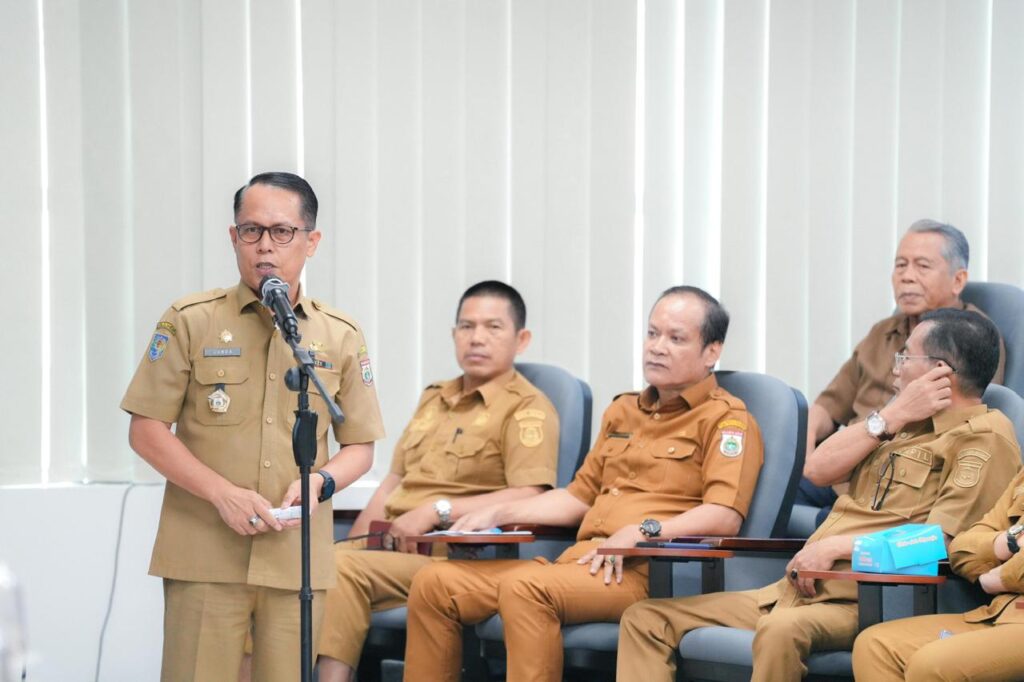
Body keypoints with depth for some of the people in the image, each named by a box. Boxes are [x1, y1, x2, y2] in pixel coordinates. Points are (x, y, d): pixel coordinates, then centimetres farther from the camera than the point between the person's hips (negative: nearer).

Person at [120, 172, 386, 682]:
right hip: (203, 555, -2)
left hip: (296, 559, 2)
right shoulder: (191, 321, 3)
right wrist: (223, 493, -12)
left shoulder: (340, 337, 10)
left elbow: (360, 446, 14)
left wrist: (320, 483, -8)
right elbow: (146, 430, 1)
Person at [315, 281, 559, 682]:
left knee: (341, 569, -30)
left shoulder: (526, 408, -2)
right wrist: (354, 542, 10)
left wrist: (436, 510, -18)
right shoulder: (434, 400, 24)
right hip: (392, 546, 7)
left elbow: (529, 497, -15)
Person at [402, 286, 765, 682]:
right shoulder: (623, 411, 27)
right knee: (433, 584, -7)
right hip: (579, 561, 8)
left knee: (524, 587, -36)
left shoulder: (726, 420, 1)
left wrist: (642, 532, -23)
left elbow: (725, 516, -13)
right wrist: (500, 514, 20)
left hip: (645, 572, -8)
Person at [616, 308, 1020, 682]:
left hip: (862, 603, -9)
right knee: (645, 620, 1)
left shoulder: (985, 438, -5)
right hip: (797, 589, 10)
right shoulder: (909, 421, 23)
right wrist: (892, 416, 2)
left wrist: (835, 547, -16)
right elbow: (819, 469, 12)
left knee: (782, 630, -43)